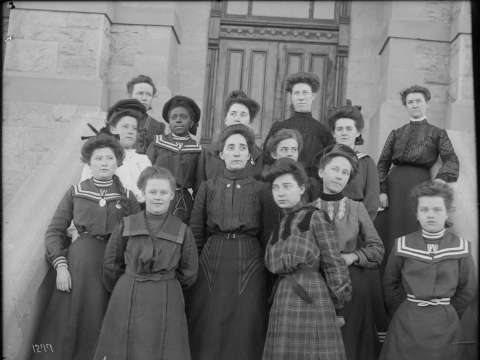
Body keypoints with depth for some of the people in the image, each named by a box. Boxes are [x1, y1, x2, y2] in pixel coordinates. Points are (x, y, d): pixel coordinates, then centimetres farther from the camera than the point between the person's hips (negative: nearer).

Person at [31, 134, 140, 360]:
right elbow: (54, 231, 4)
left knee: (103, 328, 7)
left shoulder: (127, 197, 5)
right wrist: (60, 266, -6)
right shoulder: (75, 193, 5)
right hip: (79, 263, 0)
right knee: (68, 322, 3)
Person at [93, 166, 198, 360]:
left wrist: (165, 285, 9)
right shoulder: (126, 226, 0)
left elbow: (188, 274, 7)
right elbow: (110, 266, 9)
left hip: (166, 305, 0)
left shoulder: (182, 231, -1)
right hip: (126, 302, 1)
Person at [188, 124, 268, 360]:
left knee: (244, 331, 3)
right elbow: (195, 233, 8)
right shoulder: (208, 187, 7)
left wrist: (264, 268, 2)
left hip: (249, 264, -1)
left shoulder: (260, 190, 5)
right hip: (211, 263, 1)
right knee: (209, 332, 5)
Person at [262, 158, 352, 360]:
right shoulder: (279, 225, 16)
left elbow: (333, 263, -5)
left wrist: (337, 305, -4)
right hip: (283, 302, 6)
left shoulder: (315, 217, -3)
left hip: (311, 299, -6)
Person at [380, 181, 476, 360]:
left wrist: (446, 316, 5)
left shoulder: (460, 247, -3)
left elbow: (468, 290, 5)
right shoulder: (402, 245, -2)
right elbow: (390, 283, 6)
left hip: (445, 324, 0)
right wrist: (405, 314, 5)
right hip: (406, 323, 0)